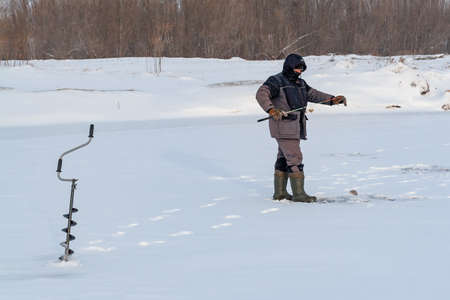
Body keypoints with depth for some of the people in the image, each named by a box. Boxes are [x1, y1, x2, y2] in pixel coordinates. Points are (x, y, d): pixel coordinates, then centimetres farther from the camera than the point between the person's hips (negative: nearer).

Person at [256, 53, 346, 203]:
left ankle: (279, 192, 18)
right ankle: (298, 194, -13)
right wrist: (271, 109, -35)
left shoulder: (300, 83, 18)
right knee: (295, 158, -13)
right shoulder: (276, 81, -8)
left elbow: (314, 94, 21)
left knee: (283, 159, 12)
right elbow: (261, 94, -20)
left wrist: (333, 99, 9)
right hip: (283, 127, -9)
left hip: (295, 128, 9)